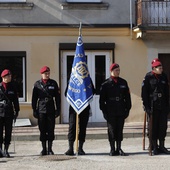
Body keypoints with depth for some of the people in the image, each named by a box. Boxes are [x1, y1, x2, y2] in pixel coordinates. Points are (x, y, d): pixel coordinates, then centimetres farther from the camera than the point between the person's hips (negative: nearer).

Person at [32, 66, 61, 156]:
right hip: (41, 110, 0)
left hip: (51, 110, 0)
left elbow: (57, 97, 7)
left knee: (51, 130, 1)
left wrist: (58, 109, 2)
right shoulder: (37, 84, 5)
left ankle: (50, 149, 9)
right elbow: (34, 98, 6)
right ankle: (44, 149, 9)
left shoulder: (53, 83, 6)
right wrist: (34, 110, 2)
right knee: (42, 130, 2)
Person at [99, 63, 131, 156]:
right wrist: (104, 111, -5)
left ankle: (119, 149, 14)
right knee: (111, 130, 1)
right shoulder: (106, 84, -1)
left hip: (121, 111, 3)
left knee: (120, 130, 6)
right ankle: (112, 149, 8)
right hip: (110, 112, -3)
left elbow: (127, 96, 12)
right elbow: (102, 99, 0)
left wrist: (127, 109, 6)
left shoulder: (123, 82, 9)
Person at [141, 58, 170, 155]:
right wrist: (147, 106, -11)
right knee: (154, 127, 1)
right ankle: (155, 147, 8)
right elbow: (144, 93, -6)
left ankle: (162, 146, 13)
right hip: (153, 106, -4)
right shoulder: (148, 77, -5)